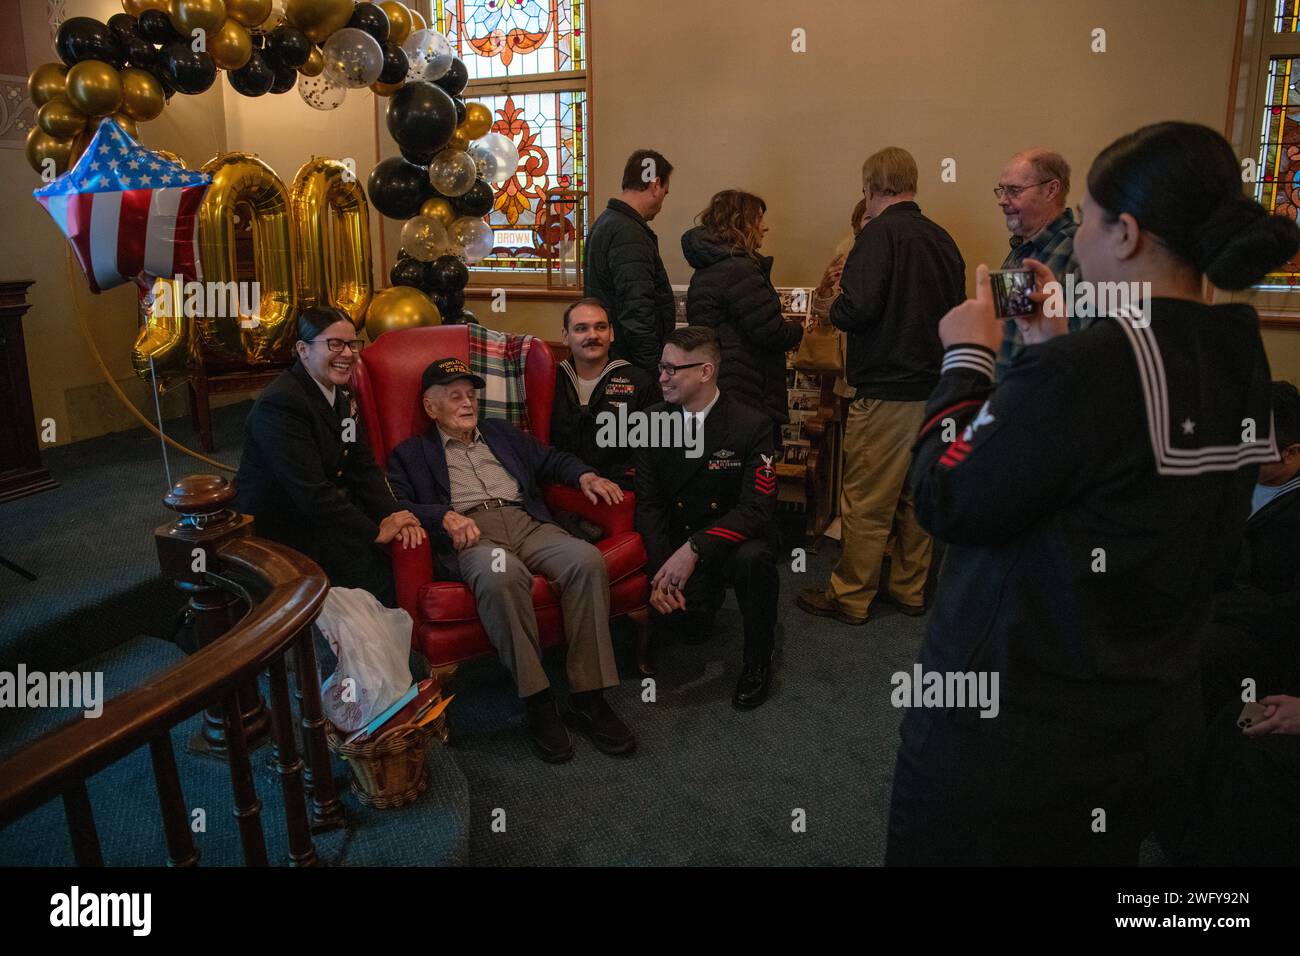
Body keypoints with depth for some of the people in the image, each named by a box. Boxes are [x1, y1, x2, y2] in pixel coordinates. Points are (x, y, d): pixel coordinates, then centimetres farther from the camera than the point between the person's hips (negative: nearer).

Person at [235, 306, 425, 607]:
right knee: (377, 573, -22)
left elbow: (363, 467, 4)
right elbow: (311, 492, -26)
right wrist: (376, 532, -23)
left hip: (325, 515, 8)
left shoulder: (342, 396, 7)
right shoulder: (279, 404, -20)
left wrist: (393, 515, -13)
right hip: (278, 533, -8)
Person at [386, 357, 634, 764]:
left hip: (528, 523, 4)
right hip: (470, 533, -4)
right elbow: (395, 505, 4)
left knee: (586, 559, -29)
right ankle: (538, 701, -28)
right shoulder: (410, 454, 19)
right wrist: (444, 516, -15)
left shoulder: (502, 433, 31)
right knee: (501, 575, -40)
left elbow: (551, 460, 30)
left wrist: (584, 475, 8)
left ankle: (587, 699, -23)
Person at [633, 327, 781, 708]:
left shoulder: (752, 425, -14)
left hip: (735, 541, -3)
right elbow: (648, 502, -3)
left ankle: (758, 660, -9)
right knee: (669, 615, -22)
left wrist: (693, 549, -35)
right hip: (679, 542, 3)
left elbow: (757, 508, -22)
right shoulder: (654, 421, -2)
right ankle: (704, 604, 20)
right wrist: (661, 569, -19)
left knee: (752, 559, -36)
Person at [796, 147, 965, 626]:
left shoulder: (879, 233, -12)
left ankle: (850, 598, 12)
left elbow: (857, 309, -21)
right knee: (917, 496, 16)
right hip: (935, 388, 8)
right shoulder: (942, 239, 9)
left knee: (866, 501, 2)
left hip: (887, 392, -8)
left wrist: (834, 307, -1)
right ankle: (910, 589, 28)